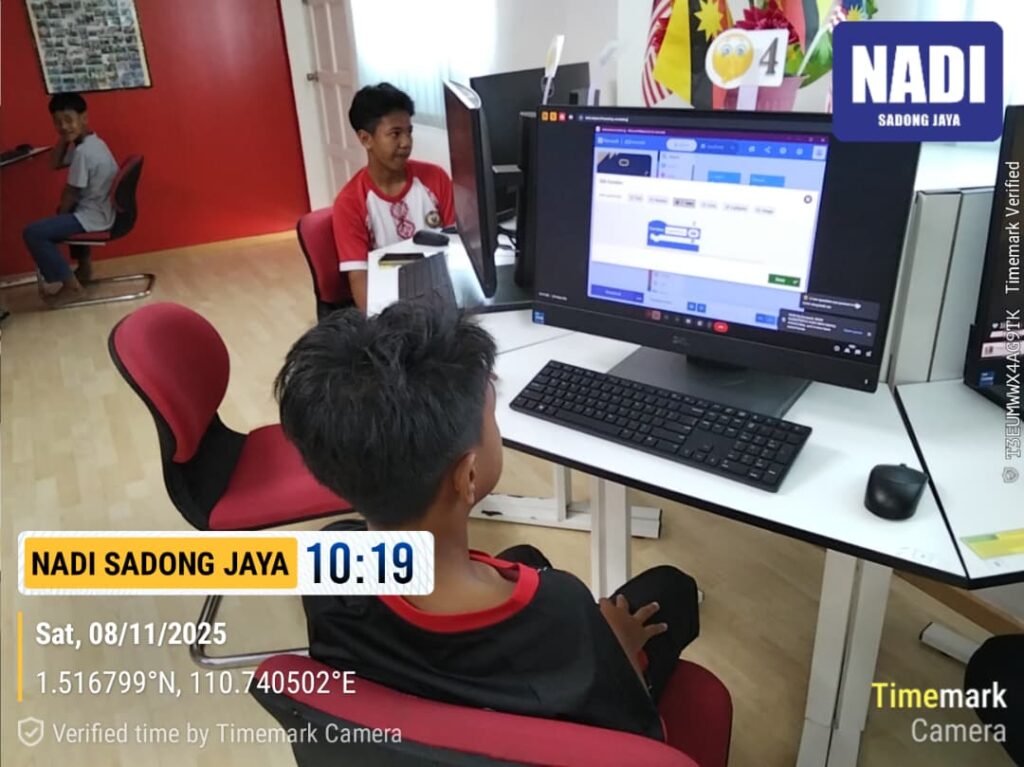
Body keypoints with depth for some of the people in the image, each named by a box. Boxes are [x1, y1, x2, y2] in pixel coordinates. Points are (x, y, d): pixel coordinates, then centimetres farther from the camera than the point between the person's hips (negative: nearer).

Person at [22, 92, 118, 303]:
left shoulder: (83, 151, -22)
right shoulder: (91, 142, 8)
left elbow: (71, 193, -15)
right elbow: (55, 163, 15)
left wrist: (61, 214, 1)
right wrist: (64, 139, 1)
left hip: (95, 218, -10)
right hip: (103, 211, 10)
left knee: (33, 233, -12)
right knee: (65, 213, 39)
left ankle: (69, 283, -3)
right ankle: (84, 267, 37)